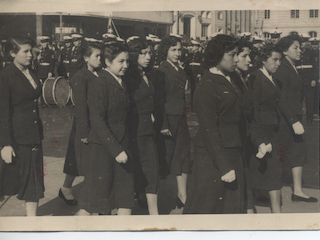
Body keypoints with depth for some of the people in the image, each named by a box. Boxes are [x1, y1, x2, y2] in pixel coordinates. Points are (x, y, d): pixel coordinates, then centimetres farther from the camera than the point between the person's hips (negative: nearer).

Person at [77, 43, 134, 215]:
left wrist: (123, 147, 9)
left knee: (126, 195, 8)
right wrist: (115, 150, -21)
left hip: (121, 146, 8)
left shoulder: (121, 84, 12)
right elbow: (97, 121, -18)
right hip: (103, 147, -8)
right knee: (94, 197, 1)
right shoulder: (99, 85, -13)